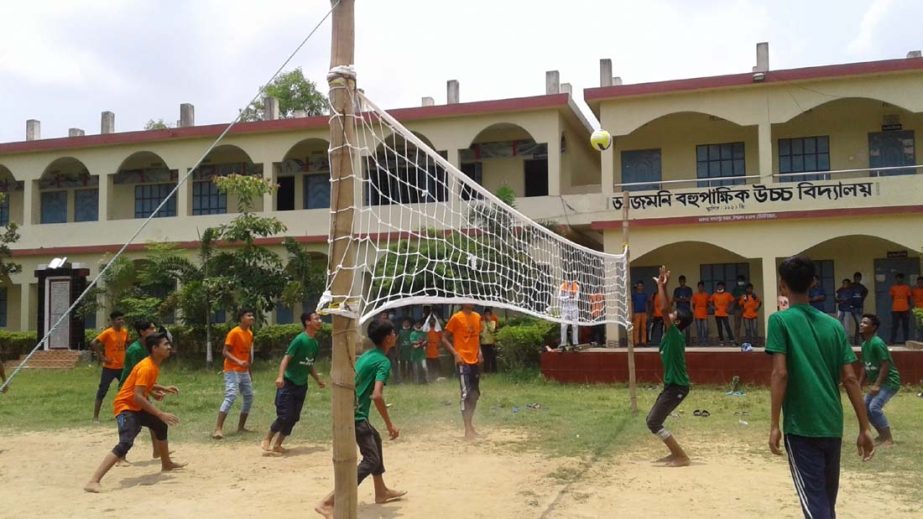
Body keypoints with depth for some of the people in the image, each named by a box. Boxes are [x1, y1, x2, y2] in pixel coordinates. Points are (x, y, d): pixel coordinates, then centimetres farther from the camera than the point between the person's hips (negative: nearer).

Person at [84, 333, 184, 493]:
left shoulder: (154, 365, 6)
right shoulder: (147, 367, -25)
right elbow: (137, 397, -32)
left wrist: (164, 389, 11)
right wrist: (161, 414, -32)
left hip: (137, 406, 11)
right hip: (125, 406, -11)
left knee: (161, 426, 24)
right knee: (126, 443, -28)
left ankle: (166, 464, 44)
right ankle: (93, 481, -32)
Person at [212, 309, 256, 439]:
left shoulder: (250, 334, 9)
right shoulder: (234, 333, -15)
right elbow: (225, 352, -18)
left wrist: (249, 372, 19)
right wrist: (238, 361, -33)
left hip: (244, 371, 9)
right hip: (232, 371, -9)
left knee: (249, 396, 10)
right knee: (231, 397, -19)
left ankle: (241, 426, 21)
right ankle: (218, 429, -21)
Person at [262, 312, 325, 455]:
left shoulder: (315, 343, 8)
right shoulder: (300, 339, -16)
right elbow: (286, 358, -21)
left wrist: (318, 380, 17)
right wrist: (280, 376, -32)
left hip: (301, 385, 8)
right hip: (288, 383, -8)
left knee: (293, 418, 7)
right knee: (284, 416, -9)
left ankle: (277, 445, 18)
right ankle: (266, 440, 11)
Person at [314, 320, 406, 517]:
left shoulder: (366, 355, 15)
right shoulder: (383, 361, -13)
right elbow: (376, 395, -25)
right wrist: (390, 424, -18)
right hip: (355, 414, -10)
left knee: (375, 439, 27)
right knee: (371, 459, -7)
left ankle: (381, 491, 39)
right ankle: (328, 503, -16)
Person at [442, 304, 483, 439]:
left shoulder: (477, 317, 10)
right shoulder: (456, 318, -9)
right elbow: (444, 339, -6)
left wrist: (479, 352, 7)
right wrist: (455, 354, -16)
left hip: (475, 361, 7)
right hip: (463, 362, -7)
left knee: (475, 394, 12)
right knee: (466, 394, -10)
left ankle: (470, 425, 25)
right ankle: (467, 430, -7)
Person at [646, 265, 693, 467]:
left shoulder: (675, 335, -19)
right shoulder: (671, 335, 5)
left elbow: (663, 309, -29)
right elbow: (666, 309, 15)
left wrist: (661, 286, -24)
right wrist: (662, 286, 9)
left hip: (677, 387, -9)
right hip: (671, 385, 9)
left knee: (654, 423, -7)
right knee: (652, 420, 16)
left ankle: (682, 457, -1)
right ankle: (675, 453, 24)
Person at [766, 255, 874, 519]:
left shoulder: (780, 320, -6)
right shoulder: (834, 324, 9)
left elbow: (780, 373, -14)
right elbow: (850, 379, 5)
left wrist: (774, 425, -12)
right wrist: (864, 429, 8)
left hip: (802, 427, -5)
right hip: (833, 426, 6)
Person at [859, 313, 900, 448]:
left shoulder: (877, 343, -21)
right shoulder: (864, 345, 8)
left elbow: (885, 365, -24)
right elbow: (866, 366, 15)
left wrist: (877, 385, -25)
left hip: (889, 382, -10)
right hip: (877, 383, 10)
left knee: (875, 407, -20)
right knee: (865, 407, 8)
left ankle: (888, 438, -8)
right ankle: (882, 435, 21)